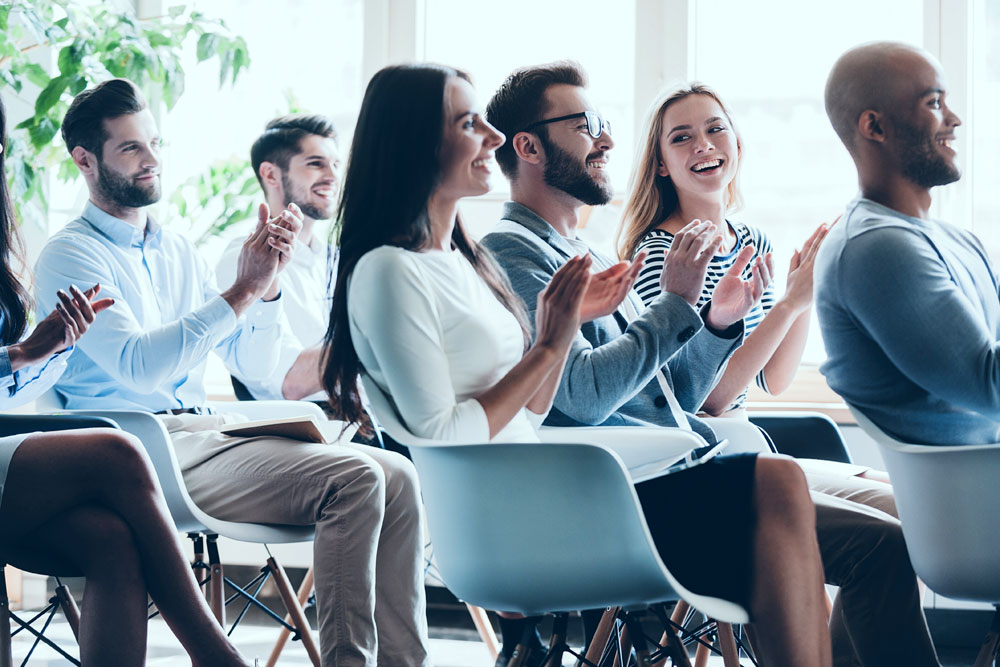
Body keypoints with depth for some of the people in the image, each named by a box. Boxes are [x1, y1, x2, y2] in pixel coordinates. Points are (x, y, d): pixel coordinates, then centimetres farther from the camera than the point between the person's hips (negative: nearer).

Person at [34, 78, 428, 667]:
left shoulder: (179, 252, 21)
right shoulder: (72, 255, -2)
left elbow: (254, 365, 17)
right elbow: (138, 366, -18)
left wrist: (268, 285, -1)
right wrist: (243, 291, -18)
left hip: (207, 433, 8)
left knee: (397, 474, -12)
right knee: (354, 478, -25)